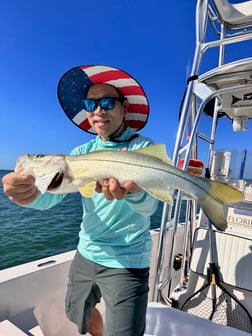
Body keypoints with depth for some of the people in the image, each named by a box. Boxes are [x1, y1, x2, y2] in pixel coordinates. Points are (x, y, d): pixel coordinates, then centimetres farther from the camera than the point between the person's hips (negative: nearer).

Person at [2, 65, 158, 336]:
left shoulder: (145, 147, -14)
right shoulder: (83, 151, 1)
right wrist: (29, 193, -34)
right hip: (86, 254, 6)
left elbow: (149, 204, -27)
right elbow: (51, 194, -11)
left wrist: (132, 192, -50)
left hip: (127, 261, -5)